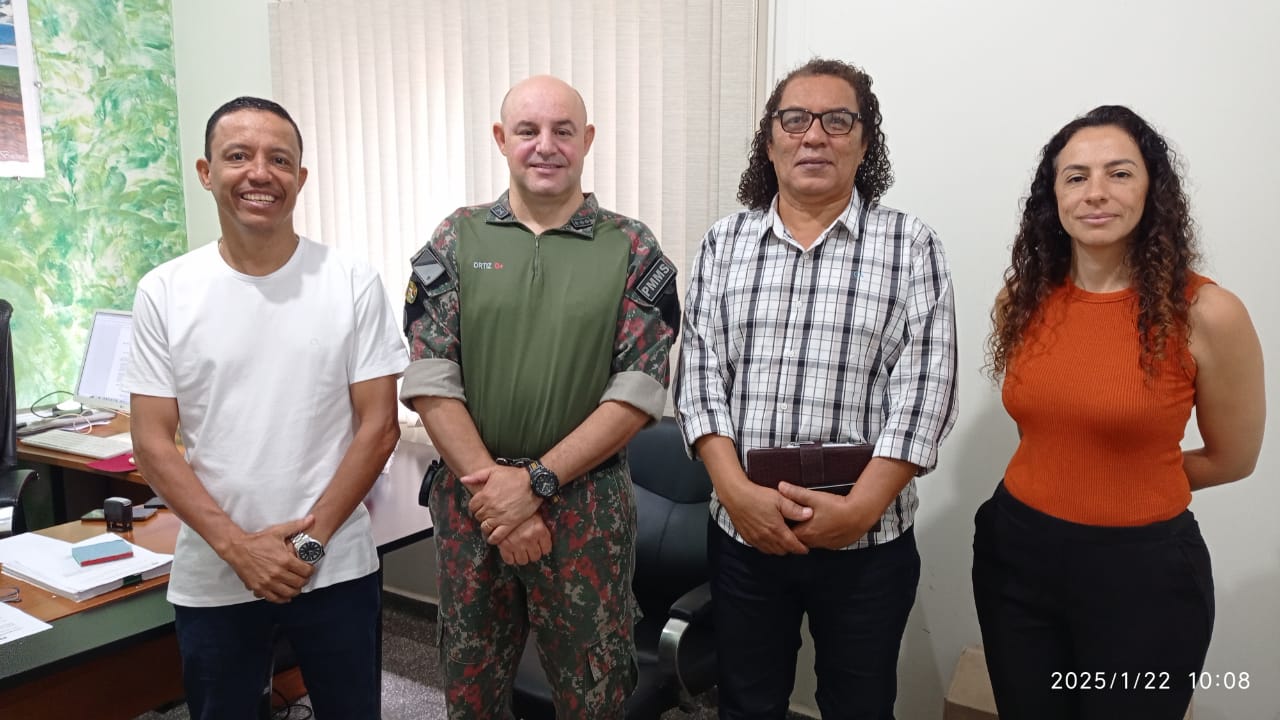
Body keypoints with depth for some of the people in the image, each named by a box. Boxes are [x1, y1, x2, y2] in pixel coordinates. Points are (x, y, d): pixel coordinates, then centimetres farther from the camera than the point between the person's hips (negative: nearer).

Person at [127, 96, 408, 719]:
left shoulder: (354, 284, -5)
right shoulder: (164, 292, -2)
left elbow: (378, 427, -5)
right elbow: (153, 442, -2)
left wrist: (309, 539, -11)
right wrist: (238, 546, -11)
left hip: (335, 569, -1)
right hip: (211, 578, 1)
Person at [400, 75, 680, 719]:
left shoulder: (633, 250, -2)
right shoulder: (455, 242, 1)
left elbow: (638, 392, -8)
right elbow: (430, 383, -4)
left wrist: (536, 481, -15)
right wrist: (491, 486, -13)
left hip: (587, 504, -1)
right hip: (472, 501, 2)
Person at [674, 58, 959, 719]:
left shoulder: (911, 246, -3)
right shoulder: (722, 244, 4)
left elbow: (924, 389, -9)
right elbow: (699, 376, -1)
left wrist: (861, 508, -17)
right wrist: (737, 492, -13)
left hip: (868, 543, -1)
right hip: (741, 533, 2)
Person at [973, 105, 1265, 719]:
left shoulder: (1206, 314, -14)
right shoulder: (1021, 298, -2)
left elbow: (1232, 459, 0)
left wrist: (1136, 485, 7)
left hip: (1141, 569, -3)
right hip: (1016, 552, 4)